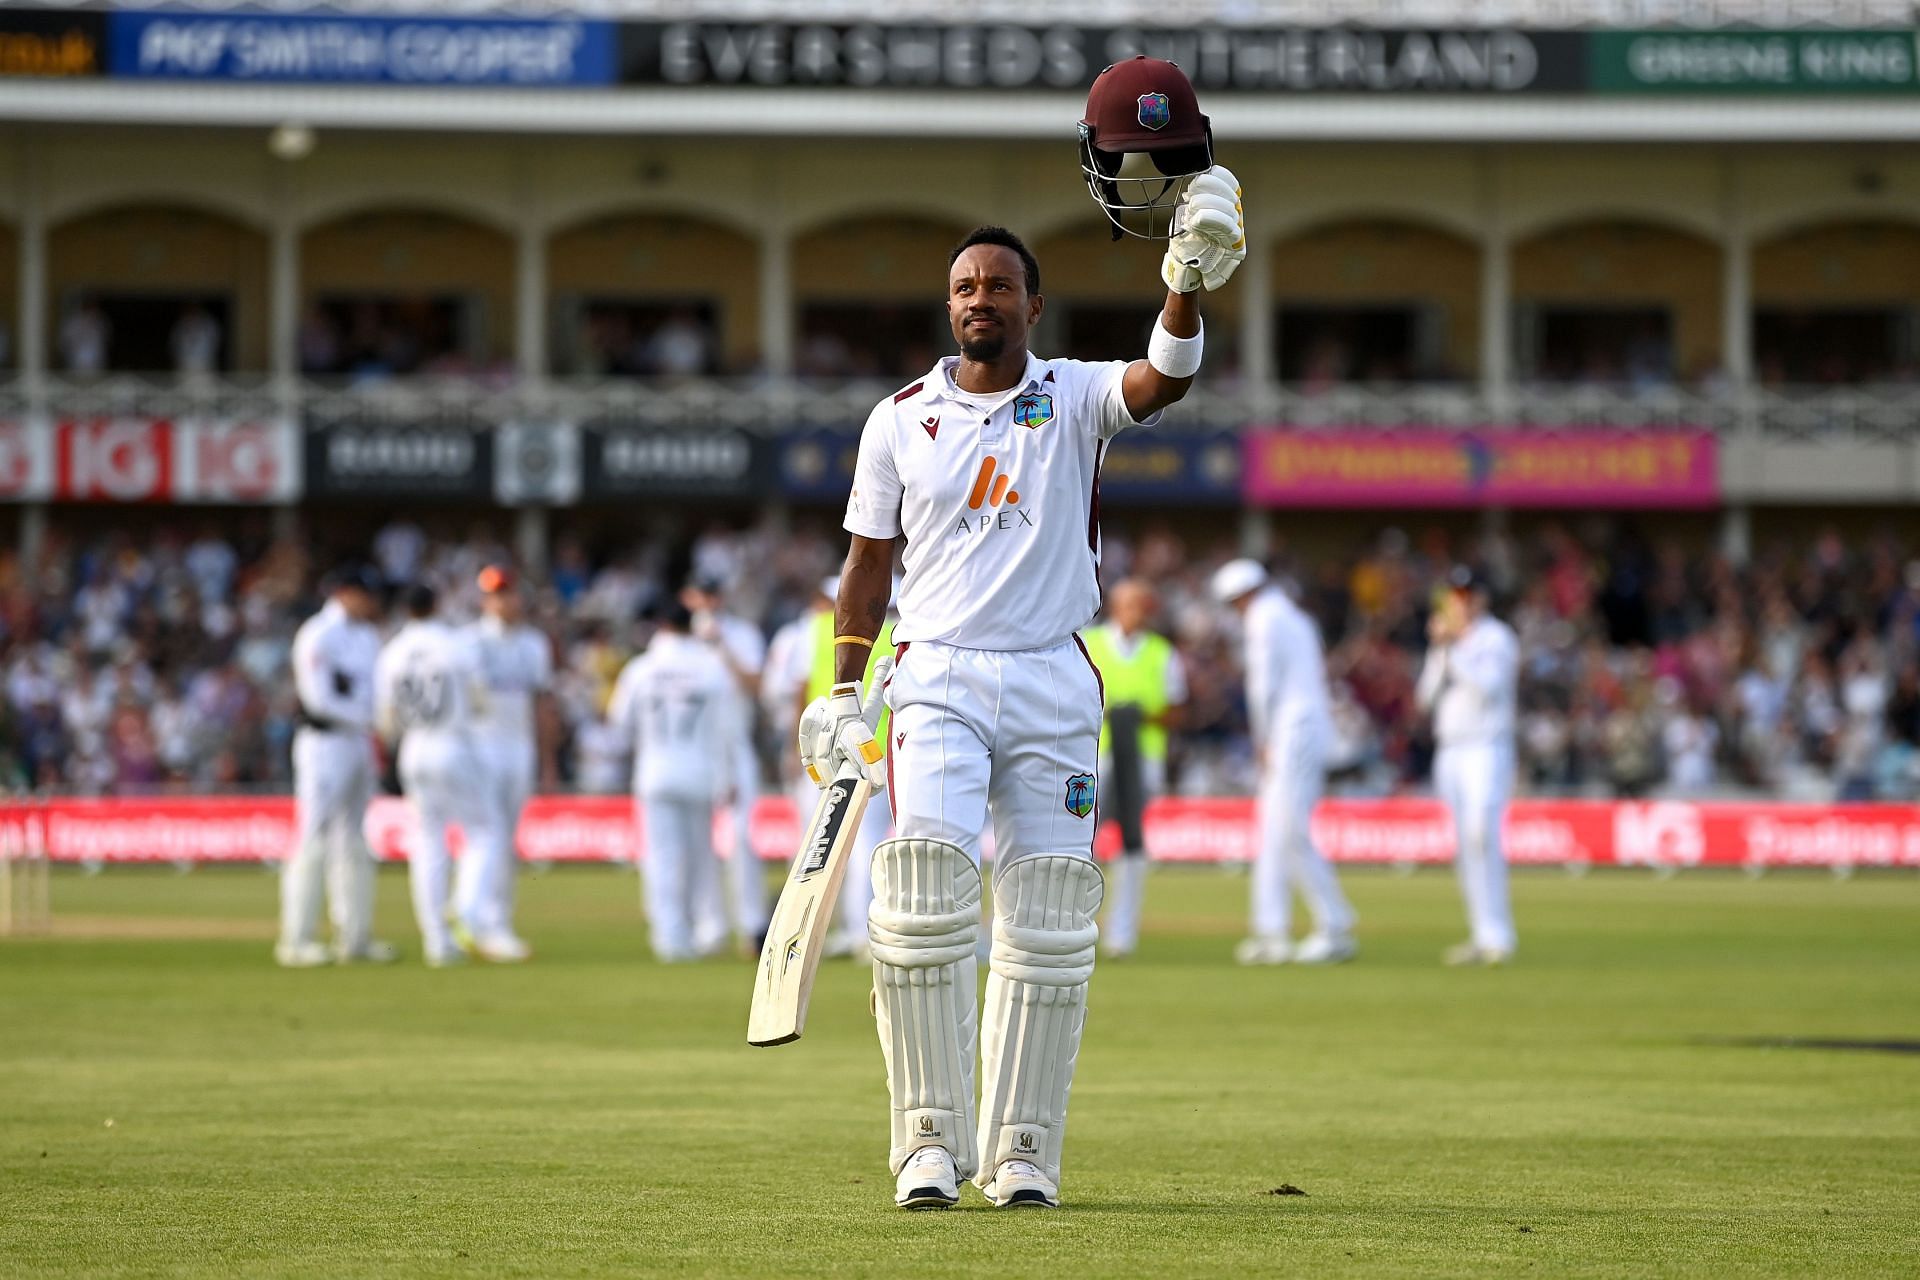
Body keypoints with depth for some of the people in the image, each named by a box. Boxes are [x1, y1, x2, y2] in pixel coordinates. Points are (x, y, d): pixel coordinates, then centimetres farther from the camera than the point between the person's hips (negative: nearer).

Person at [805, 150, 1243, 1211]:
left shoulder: (1072, 398, 5)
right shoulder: (901, 420, 8)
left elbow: (1163, 380, -16)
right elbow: (869, 564, 11)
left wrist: (1186, 286, -34)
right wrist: (841, 693, 3)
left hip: (1054, 686, 1)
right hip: (937, 681, 0)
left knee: (1048, 926, 0)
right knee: (923, 900, -15)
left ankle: (1022, 1151, 7)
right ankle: (931, 1140, -9)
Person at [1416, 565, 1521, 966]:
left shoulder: (1496, 638, -2)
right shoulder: (1446, 644, 20)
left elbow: (1488, 687, -16)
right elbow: (1425, 697, 12)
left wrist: (1453, 649, -12)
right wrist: (1438, 649, 2)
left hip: (1487, 749, -7)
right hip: (1448, 750, 7)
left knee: (1481, 835, -21)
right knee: (1463, 847, 4)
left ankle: (1497, 936, -23)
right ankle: (1483, 937, 7)